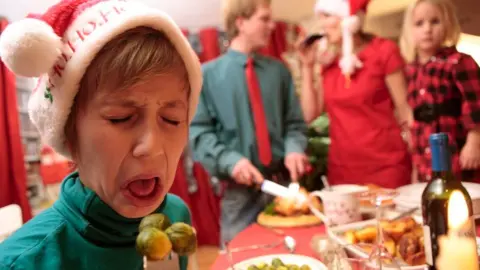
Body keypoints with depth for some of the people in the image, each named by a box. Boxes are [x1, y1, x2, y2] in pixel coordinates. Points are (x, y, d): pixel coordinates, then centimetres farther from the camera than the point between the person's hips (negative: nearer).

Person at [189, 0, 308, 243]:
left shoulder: (278, 70, 6)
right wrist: (230, 161, -19)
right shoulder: (208, 74, -2)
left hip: (283, 183, 3)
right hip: (240, 190, -2)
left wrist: (294, 149, -10)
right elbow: (198, 131, -4)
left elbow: (294, 121, 11)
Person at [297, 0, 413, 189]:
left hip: (386, 167, -4)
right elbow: (310, 114, 5)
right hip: (341, 168, 4)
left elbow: (404, 111, -5)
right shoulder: (328, 60, 8)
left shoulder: (383, 51, -5)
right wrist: (307, 67, 1)